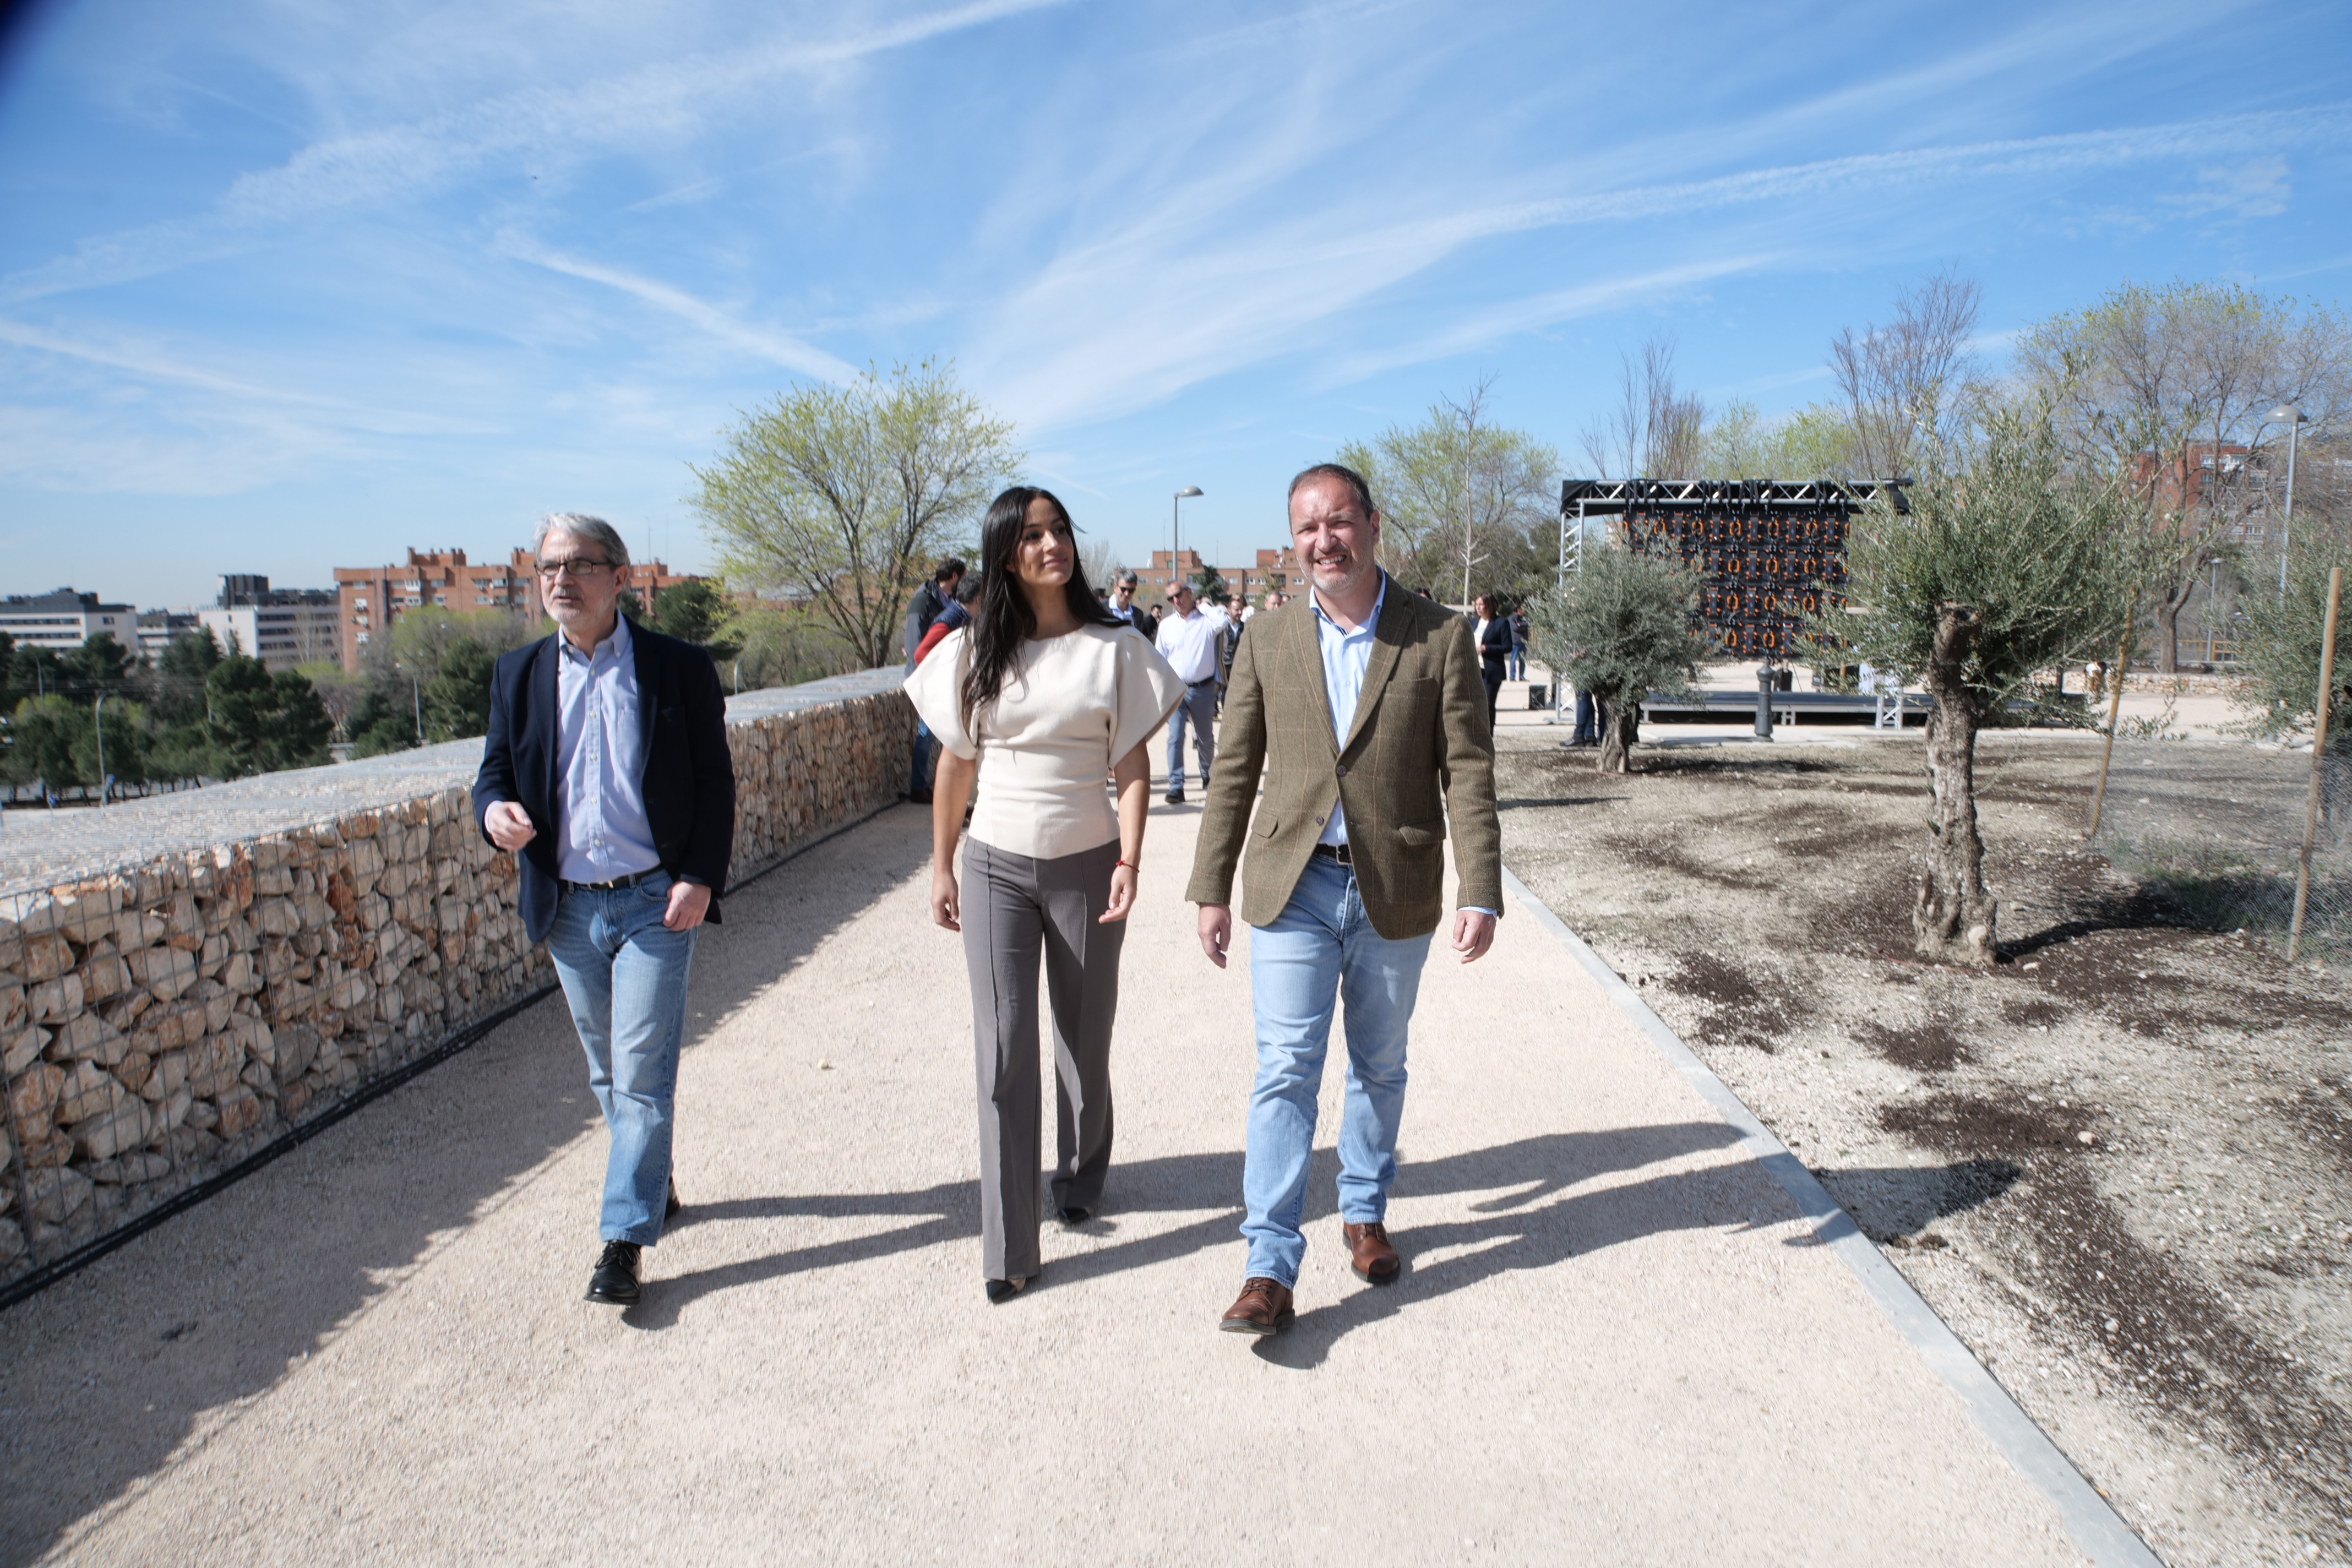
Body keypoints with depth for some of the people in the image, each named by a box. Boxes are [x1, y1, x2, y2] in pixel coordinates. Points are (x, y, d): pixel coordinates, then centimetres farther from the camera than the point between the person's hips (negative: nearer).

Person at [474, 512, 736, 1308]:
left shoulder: (680, 667, -4)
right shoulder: (517, 674, 6)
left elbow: (715, 782, -3)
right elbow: (495, 770, 10)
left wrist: (701, 879, -12)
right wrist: (494, 809, -15)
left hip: (655, 902, -4)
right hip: (569, 908, 4)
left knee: (643, 1071, -4)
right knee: (608, 1071, 17)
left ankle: (624, 1238, 5)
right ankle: (655, 1184, 36)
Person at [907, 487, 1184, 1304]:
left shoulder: (1113, 648, -1)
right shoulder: (975, 650, 3)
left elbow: (1132, 767, -3)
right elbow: (955, 764, 8)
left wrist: (1130, 859, -14)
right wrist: (941, 867, 8)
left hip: (1085, 865, 0)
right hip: (995, 867, 1)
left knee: (1083, 1037, 13)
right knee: (1004, 1050, -2)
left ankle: (1081, 1172, 41)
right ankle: (1008, 1247, 6)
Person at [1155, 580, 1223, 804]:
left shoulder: (1207, 620, 0)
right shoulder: (1166, 625, 6)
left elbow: (1224, 618, -20)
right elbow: (1160, 660, 9)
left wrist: (1201, 606, -3)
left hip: (1203, 690, -1)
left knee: (1206, 738, 14)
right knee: (1175, 738, -10)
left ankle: (1207, 775, 37)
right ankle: (1176, 787, -9)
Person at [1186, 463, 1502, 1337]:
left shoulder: (1440, 638, -2)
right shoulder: (1266, 644, 3)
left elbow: (1468, 771, -5)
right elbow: (1234, 773, 5)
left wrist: (1480, 893, -12)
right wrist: (1212, 889, 3)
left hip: (1394, 893, 0)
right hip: (1291, 889, 0)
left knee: (1379, 1068, 16)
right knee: (1285, 1070, -3)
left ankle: (1364, 1212, 37)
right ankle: (1270, 1267, 4)